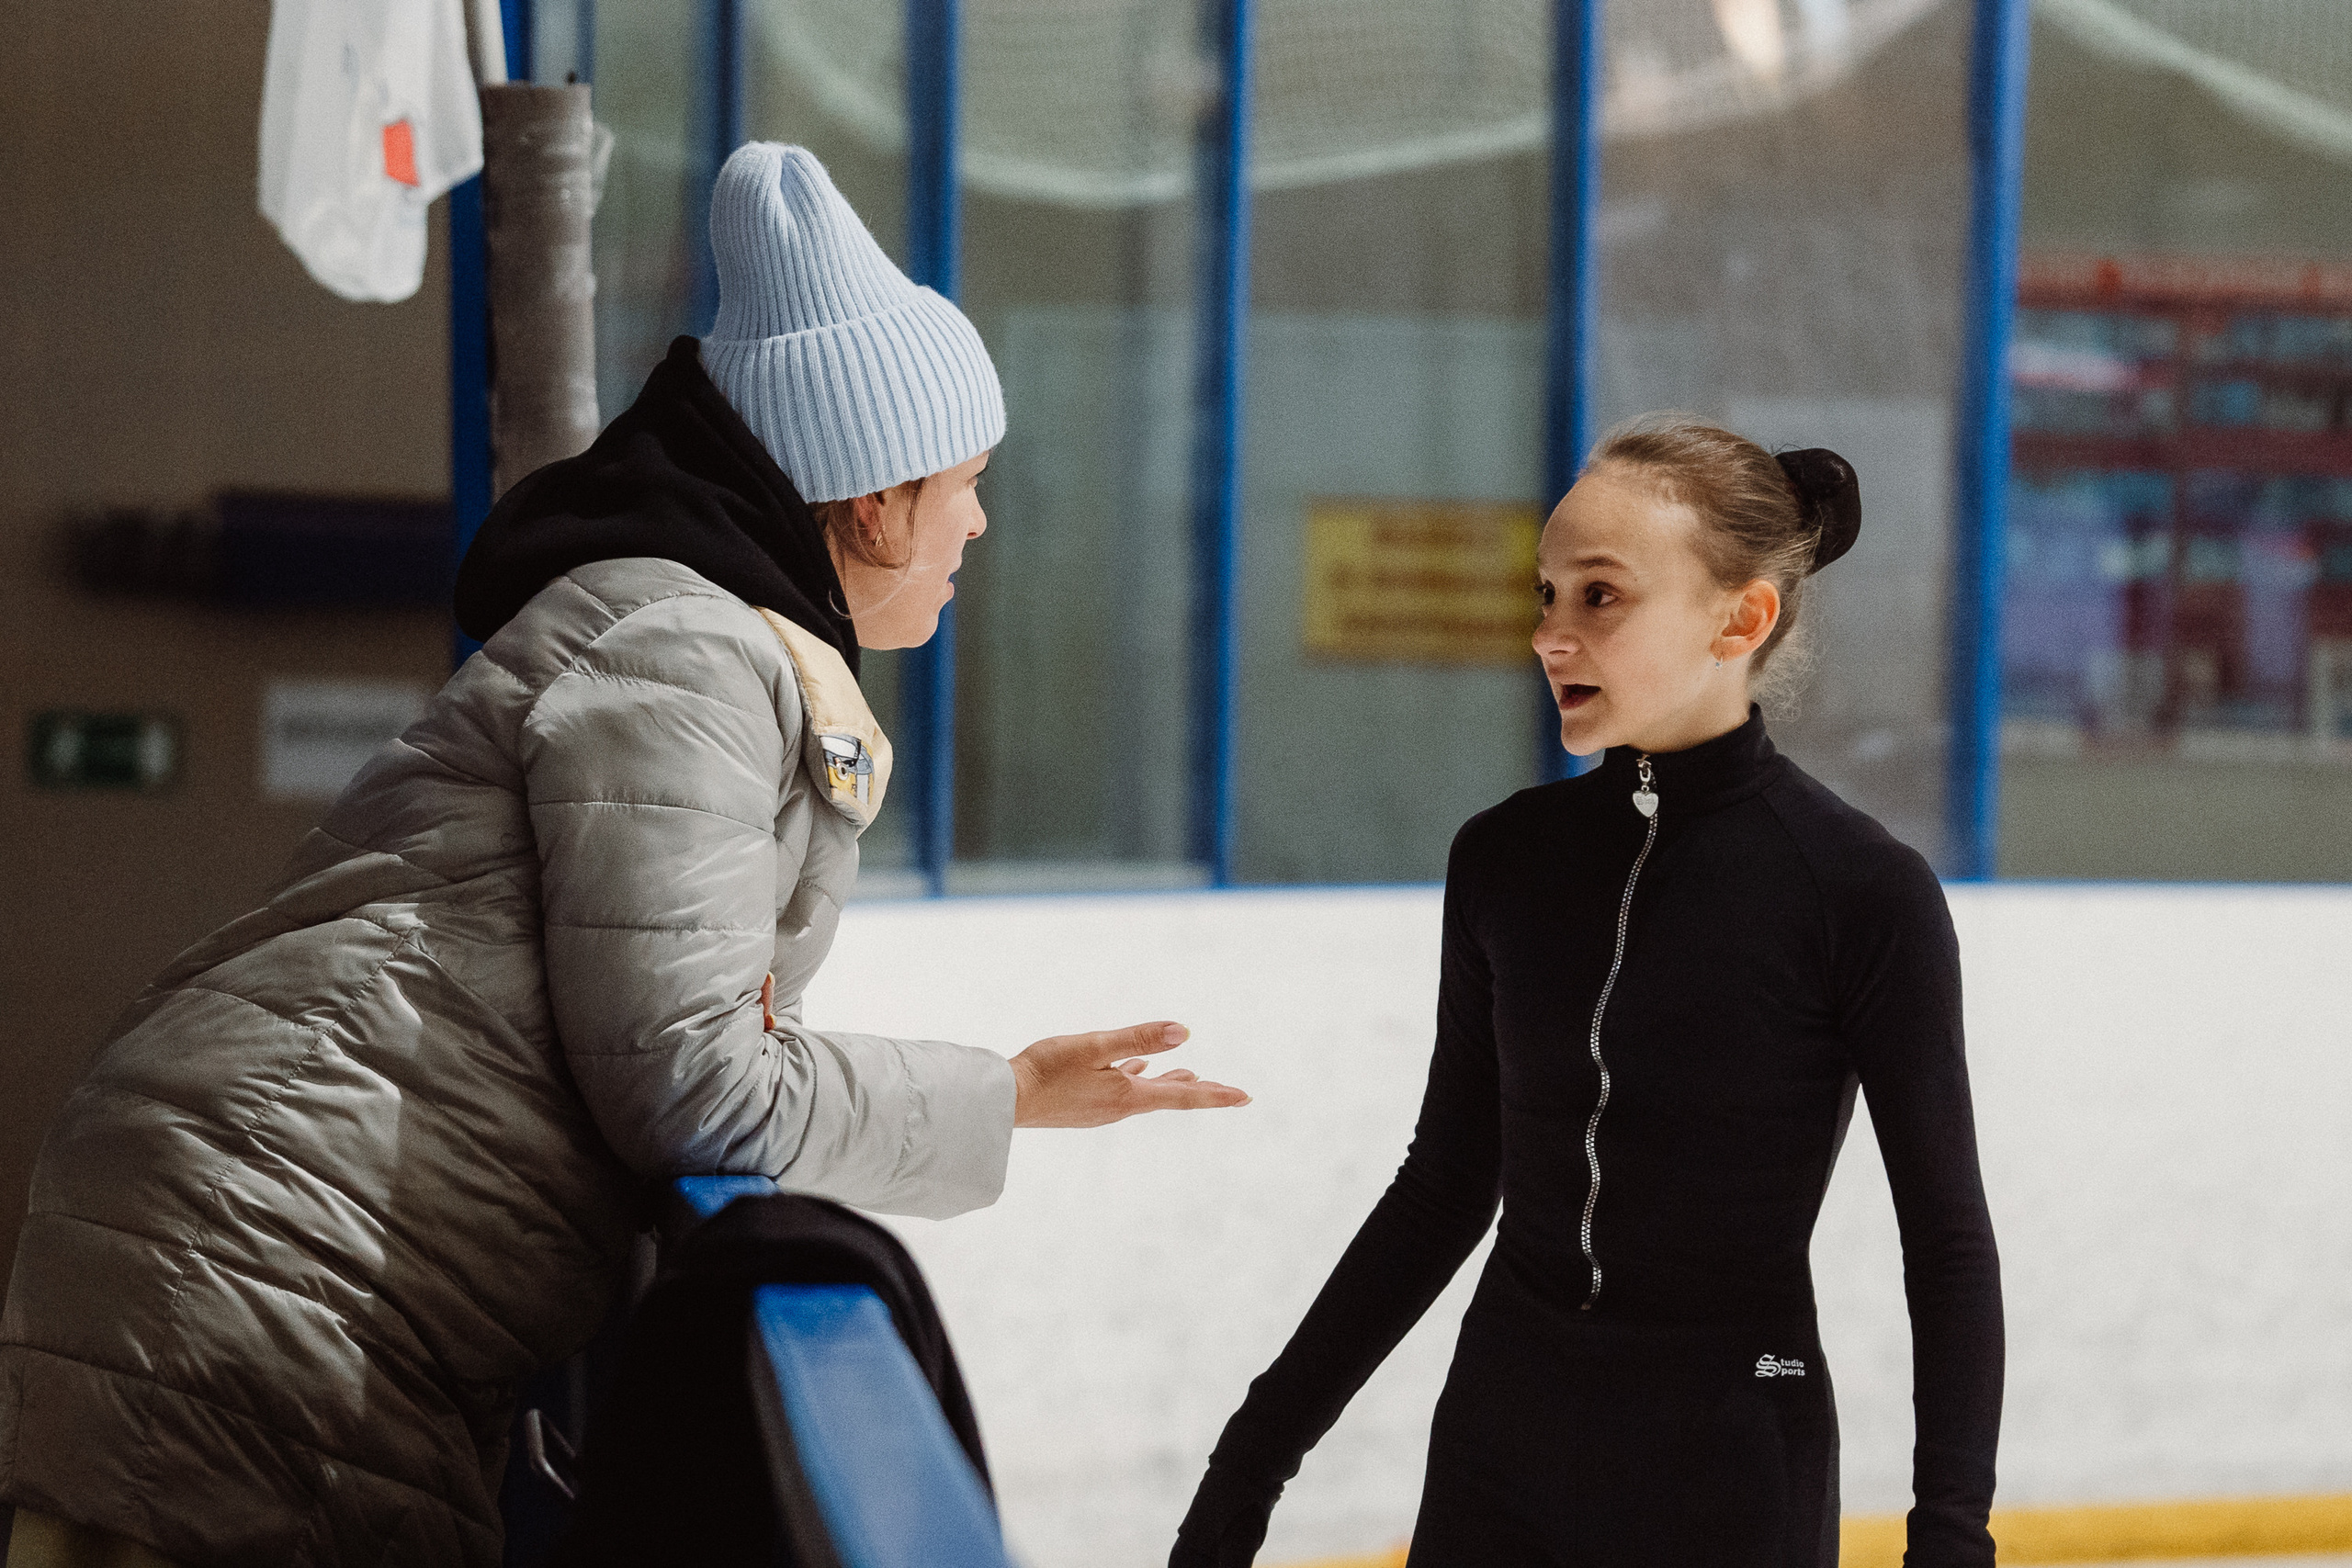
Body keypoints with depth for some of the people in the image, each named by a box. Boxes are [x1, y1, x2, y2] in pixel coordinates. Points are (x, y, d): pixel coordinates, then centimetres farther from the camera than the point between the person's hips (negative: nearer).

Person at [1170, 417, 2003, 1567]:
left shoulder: (1862, 894, -12)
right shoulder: (1507, 862, 1)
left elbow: (1946, 1237, -6)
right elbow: (1445, 1189, 10)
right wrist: (1260, 1449, 11)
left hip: (1730, 1473, -4)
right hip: (1500, 1446, 4)